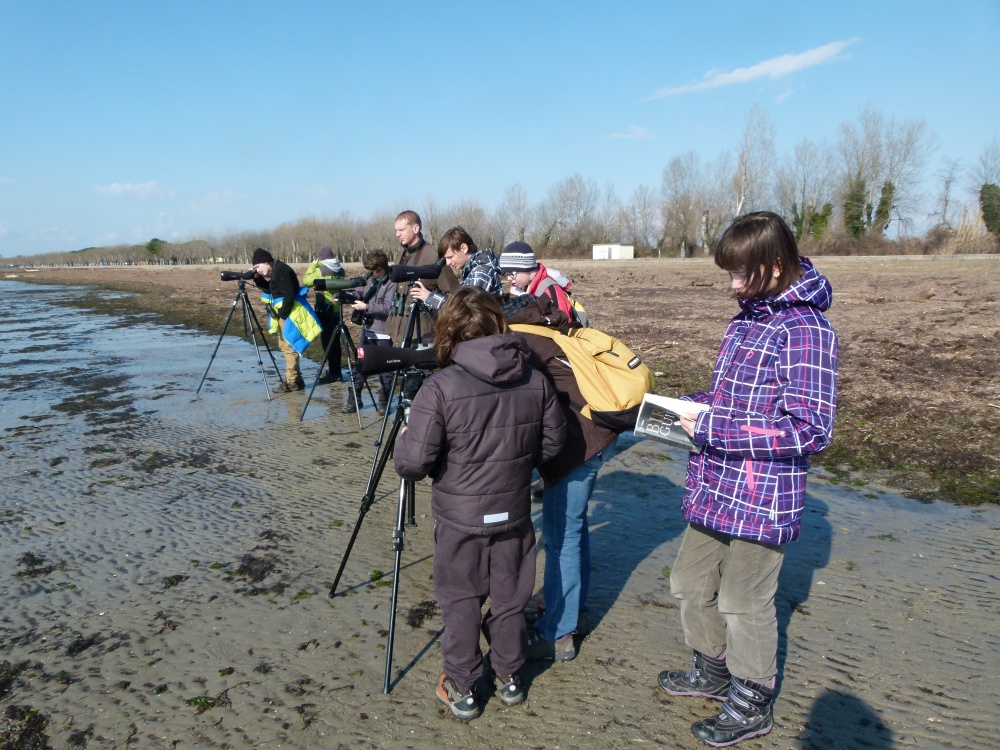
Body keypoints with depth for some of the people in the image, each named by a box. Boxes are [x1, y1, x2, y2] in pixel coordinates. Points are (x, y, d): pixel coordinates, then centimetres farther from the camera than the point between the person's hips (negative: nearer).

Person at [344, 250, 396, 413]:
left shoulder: (391, 283, -14)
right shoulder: (370, 279, 8)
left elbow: (388, 308, -21)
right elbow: (360, 294, 17)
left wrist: (366, 307, -20)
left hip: (383, 333, -7)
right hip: (367, 329, 7)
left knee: (384, 368, 4)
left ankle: (384, 402, 16)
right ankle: (354, 398, 19)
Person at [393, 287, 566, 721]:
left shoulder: (440, 388, -20)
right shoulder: (535, 380, -7)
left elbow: (413, 462, -20)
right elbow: (551, 443, 2)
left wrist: (402, 442, 2)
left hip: (460, 519, -3)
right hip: (513, 514, 4)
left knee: (460, 603, 14)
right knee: (509, 598, 20)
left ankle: (461, 690, 28)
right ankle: (508, 678, 37)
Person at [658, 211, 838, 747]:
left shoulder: (806, 328, -18)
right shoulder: (746, 318, 9)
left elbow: (810, 429, -23)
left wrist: (713, 429, -22)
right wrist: (692, 405, 1)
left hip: (761, 499, -8)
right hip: (713, 488, 8)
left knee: (744, 603, 10)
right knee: (691, 583, 21)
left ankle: (751, 706, 34)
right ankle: (714, 672, 46)